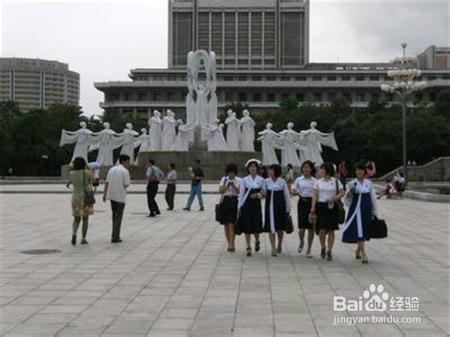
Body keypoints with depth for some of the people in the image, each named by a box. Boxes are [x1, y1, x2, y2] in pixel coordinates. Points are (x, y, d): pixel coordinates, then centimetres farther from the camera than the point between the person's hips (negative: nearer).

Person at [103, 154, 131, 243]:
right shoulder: (125, 171, -10)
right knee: (118, 217, 1)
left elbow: (107, 182, 7)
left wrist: (104, 194, 10)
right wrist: (128, 172, 2)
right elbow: (127, 185, -10)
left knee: (115, 215, 19)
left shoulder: (112, 169, 9)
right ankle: (115, 237, 2)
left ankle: (115, 234, 22)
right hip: (120, 197, -6)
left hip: (111, 196, 6)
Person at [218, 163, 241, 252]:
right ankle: (229, 243, 15)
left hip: (235, 202, -3)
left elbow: (240, 191, -5)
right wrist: (227, 185, -12)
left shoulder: (239, 180, 3)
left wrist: (234, 186, -18)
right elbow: (220, 190, 1)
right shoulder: (224, 179, 9)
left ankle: (231, 244, -12)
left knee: (232, 224, -12)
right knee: (226, 224, 5)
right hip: (225, 201, 3)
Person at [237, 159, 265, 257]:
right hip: (246, 204, 0)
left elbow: (263, 194, 5)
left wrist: (258, 195, -16)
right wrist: (239, 206, 1)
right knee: (247, 226, -2)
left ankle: (257, 241, 32)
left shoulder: (261, 180, 4)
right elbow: (241, 194, 4)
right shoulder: (244, 180, 4)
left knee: (256, 226, 1)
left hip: (256, 205, 0)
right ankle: (248, 247, 7)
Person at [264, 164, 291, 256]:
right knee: (271, 227, -6)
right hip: (270, 206, 0)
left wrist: (288, 208, 2)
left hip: (280, 206, 0)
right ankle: (273, 248, -2)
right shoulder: (266, 182, 1)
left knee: (280, 227, 14)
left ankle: (279, 246, 32)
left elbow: (287, 195, 2)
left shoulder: (282, 182, -2)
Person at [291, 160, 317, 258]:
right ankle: (301, 242, 27)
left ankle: (309, 250, 14)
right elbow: (293, 190, 3)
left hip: (312, 202, 0)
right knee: (302, 227, -6)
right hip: (302, 202, 0)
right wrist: (296, 192, -19)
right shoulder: (299, 180, 6)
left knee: (311, 227, 3)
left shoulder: (315, 181, 4)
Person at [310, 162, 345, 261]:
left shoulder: (336, 182, 3)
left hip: (332, 207, 0)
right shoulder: (318, 182, 6)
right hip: (321, 206, 0)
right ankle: (323, 248, 18)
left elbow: (342, 193, 3)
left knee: (331, 230, 2)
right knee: (322, 230, -6)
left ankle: (329, 251, 11)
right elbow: (315, 196, 3)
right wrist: (313, 207, -7)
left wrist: (334, 198, -13)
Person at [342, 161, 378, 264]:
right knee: (359, 231, -9)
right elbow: (348, 201, -1)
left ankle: (358, 251, 31)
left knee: (365, 231, 10)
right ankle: (363, 255, -9)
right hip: (356, 210, -3)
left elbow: (373, 198, 10)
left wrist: (374, 212, 9)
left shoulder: (369, 183, 6)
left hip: (367, 210, 3)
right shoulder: (352, 184, -2)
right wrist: (349, 195, -22)